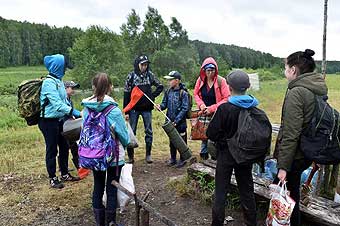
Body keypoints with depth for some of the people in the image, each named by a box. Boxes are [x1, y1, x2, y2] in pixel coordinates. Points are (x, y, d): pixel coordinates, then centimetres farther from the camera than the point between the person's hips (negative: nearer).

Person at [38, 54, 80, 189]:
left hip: (59, 120, 9)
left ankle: (65, 174, 31)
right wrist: (72, 111, -31)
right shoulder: (49, 83, -18)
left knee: (64, 147, 16)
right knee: (52, 150, 3)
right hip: (48, 121, -9)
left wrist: (71, 113, 6)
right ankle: (52, 179, 17)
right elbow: (57, 103, -27)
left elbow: (64, 100, 14)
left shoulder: (59, 80, 9)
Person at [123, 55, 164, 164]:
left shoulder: (150, 75, 2)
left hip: (147, 108, 2)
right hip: (134, 108, -2)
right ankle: (130, 155, 13)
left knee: (149, 132, 6)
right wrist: (126, 112, -8)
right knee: (131, 132, 3)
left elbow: (160, 86, 14)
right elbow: (126, 94, -4)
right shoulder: (131, 76, -3)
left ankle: (148, 154, 18)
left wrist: (153, 95, -2)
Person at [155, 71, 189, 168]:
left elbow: (184, 108, -15)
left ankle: (182, 160, 22)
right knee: (171, 140, 17)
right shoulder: (168, 92, 4)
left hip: (180, 123, -5)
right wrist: (160, 106, -12)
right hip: (170, 122, 6)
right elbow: (165, 104, 11)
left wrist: (176, 121, -19)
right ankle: (173, 158, 32)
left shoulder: (183, 93, -13)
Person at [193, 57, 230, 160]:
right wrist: (201, 104, -8)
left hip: (216, 114, -4)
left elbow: (226, 98, -13)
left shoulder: (221, 81, -13)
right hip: (204, 113, 4)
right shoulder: (200, 80, -1)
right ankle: (204, 154, 31)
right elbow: (195, 94, 11)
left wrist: (212, 108, -17)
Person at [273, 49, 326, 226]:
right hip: (308, 153, 9)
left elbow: (291, 134, -23)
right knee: (292, 193, 23)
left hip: (295, 156, -9)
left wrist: (283, 166, -19)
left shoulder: (296, 92, -20)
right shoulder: (318, 90, 7)